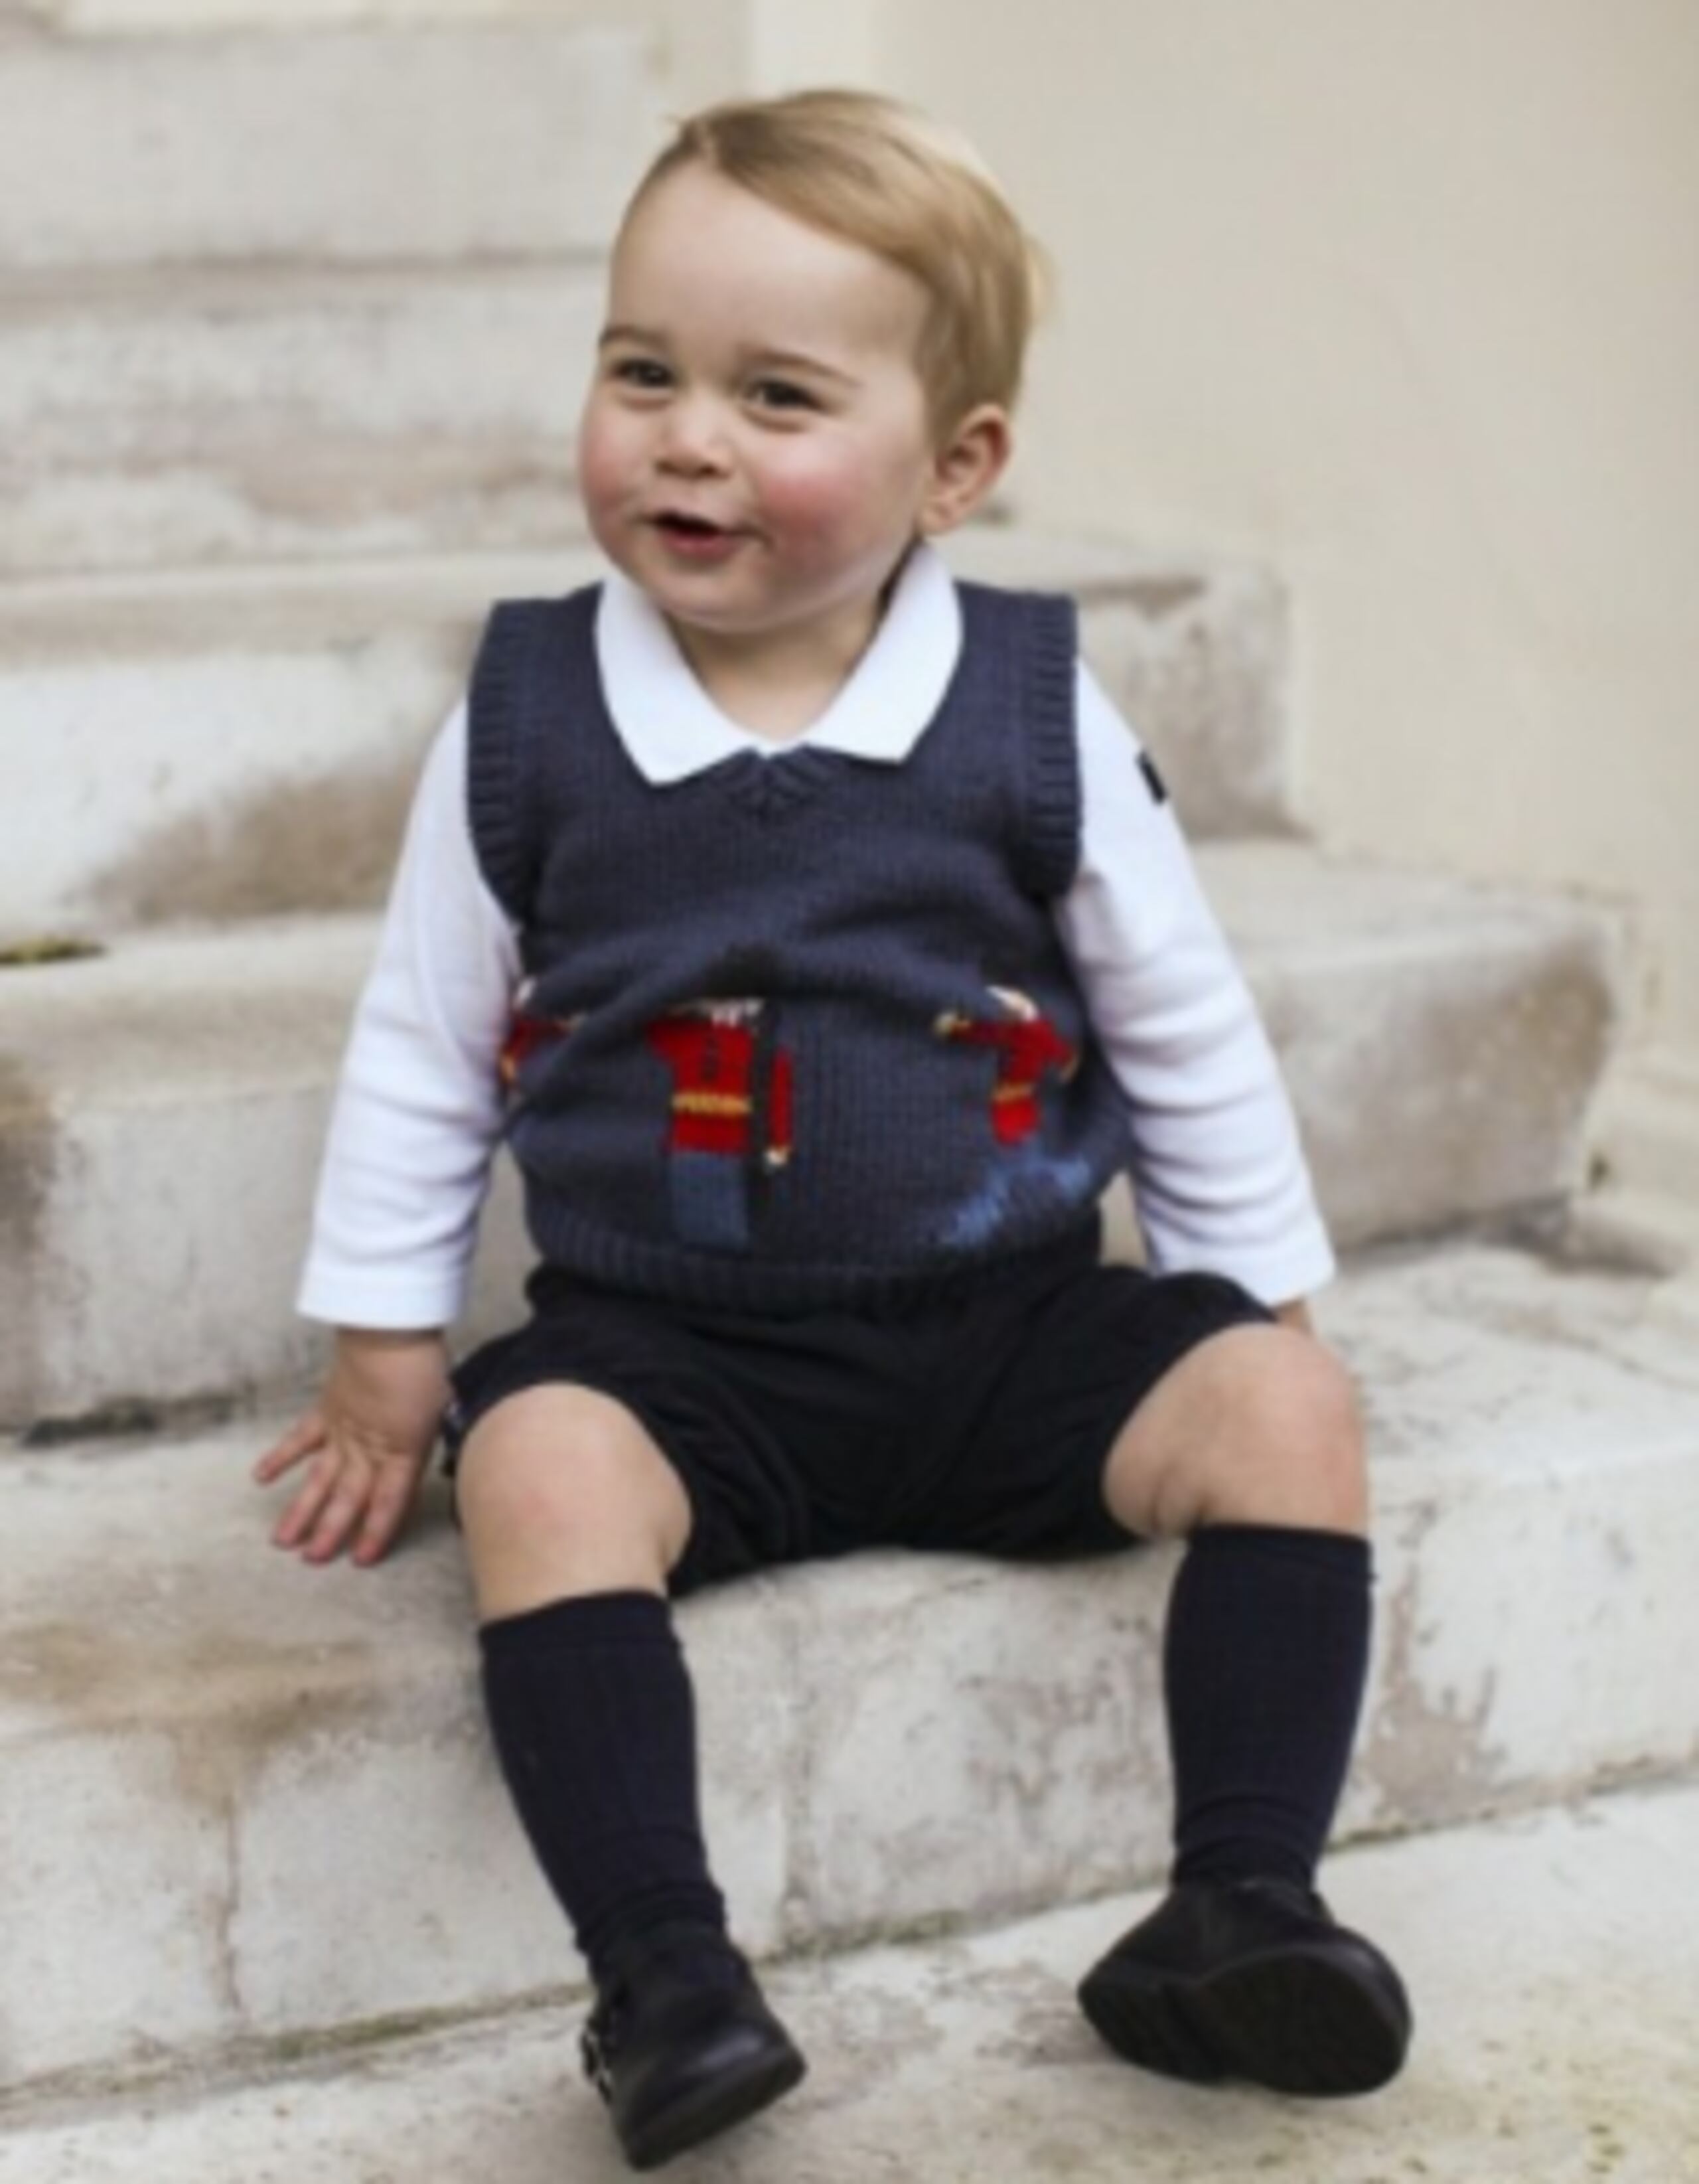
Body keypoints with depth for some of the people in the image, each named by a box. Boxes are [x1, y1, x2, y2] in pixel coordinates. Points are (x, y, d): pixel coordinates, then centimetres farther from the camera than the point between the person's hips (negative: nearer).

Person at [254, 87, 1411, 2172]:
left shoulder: (1041, 716, -4)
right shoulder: (523, 717, -3)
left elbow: (1188, 1038, 8)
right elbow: (422, 1050, 8)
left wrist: (1255, 1303, 10)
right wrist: (383, 1352, 9)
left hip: (1009, 1332, 1)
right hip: (667, 1348, -1)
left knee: (1284, 1407, -19)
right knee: (540, 1461, -31)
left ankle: (1239, 1907, -16)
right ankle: (661, 1973, -31)